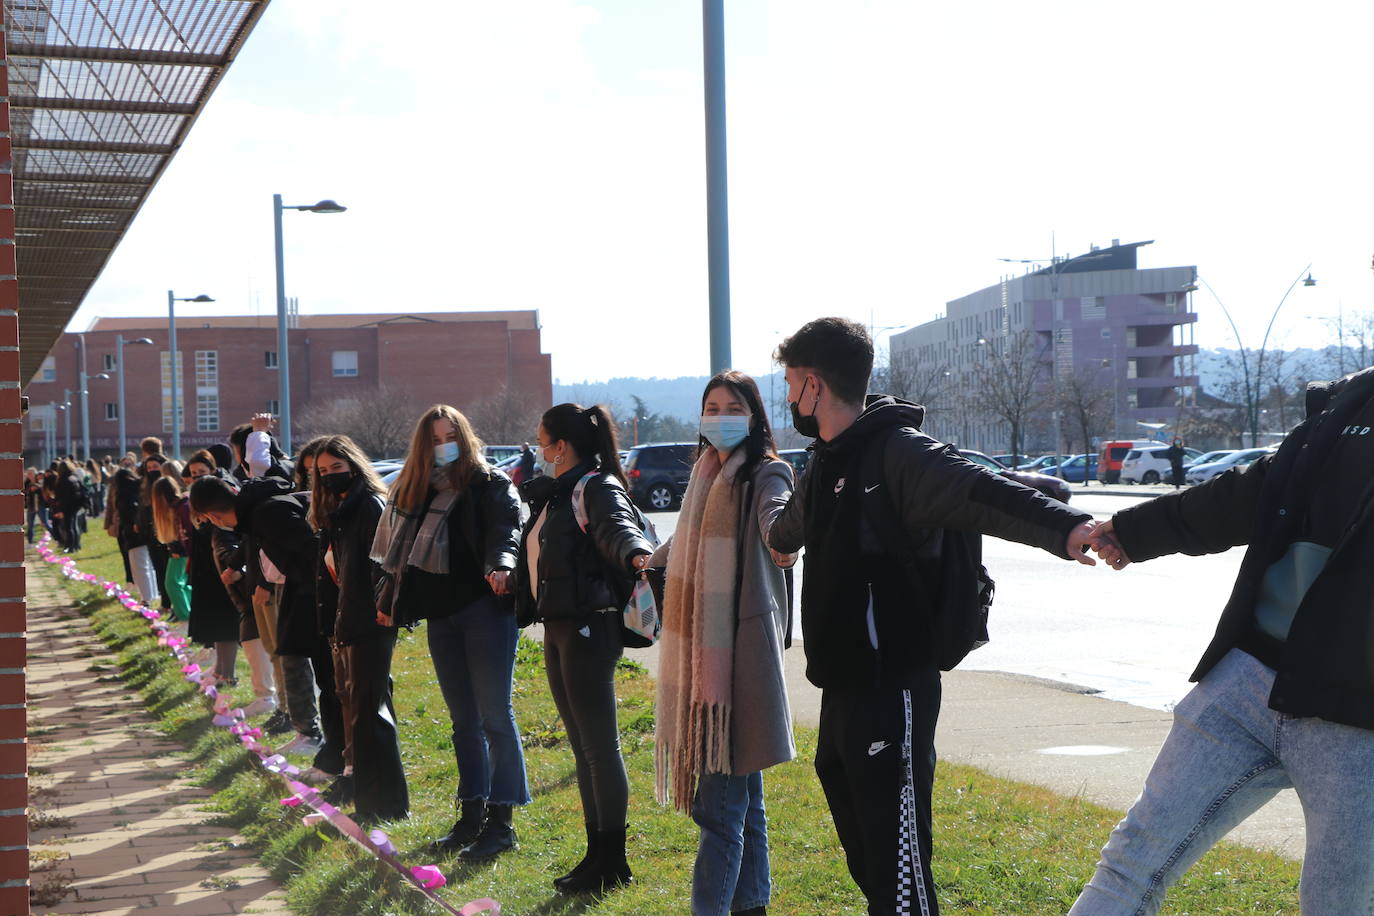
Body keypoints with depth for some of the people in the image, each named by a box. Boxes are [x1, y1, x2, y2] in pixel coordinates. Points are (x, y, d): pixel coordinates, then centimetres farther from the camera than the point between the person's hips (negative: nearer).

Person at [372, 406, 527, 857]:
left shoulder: (491, 484, -2)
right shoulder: (414, 490, 15)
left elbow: (505, 531, -17)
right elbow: (402, 553, 22)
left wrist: (500, 566, -36)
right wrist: (392, 604, 20)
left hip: (485, 610, -6)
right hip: (440, 616, 7)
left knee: (494, 716, -7)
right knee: (463, 720, 12)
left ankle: (501, 820, -3)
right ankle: (471, 815, 18)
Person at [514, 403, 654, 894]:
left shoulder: (598, 487, -12)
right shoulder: (555, 494, 17)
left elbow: (617, 525, -33)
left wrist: (638, 553, -52)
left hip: (588, 627, -10)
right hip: (559, 628, 10)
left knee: (600, 745, -5)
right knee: (582, 745, 13)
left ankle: (612, 861, 1)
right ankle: (597, 851, 20)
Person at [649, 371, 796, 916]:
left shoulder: (766, 473, -7)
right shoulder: (708, 475, 18)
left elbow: (775, 513, -31)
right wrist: (646, 564, 52)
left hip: (742, 646, -8)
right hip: (701, 647, 8)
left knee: (720, 801, -10)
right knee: (741, 792, 13)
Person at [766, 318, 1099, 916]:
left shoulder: (897, 451, -14)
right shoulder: (827, 462, 14)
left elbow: (980, 493, -31)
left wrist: (1065, 527, -48)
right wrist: (778, 537, 60)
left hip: (892, 687, -10)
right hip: (843, 686, 10)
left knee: (897, 856, -9)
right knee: (863, 850, 19)